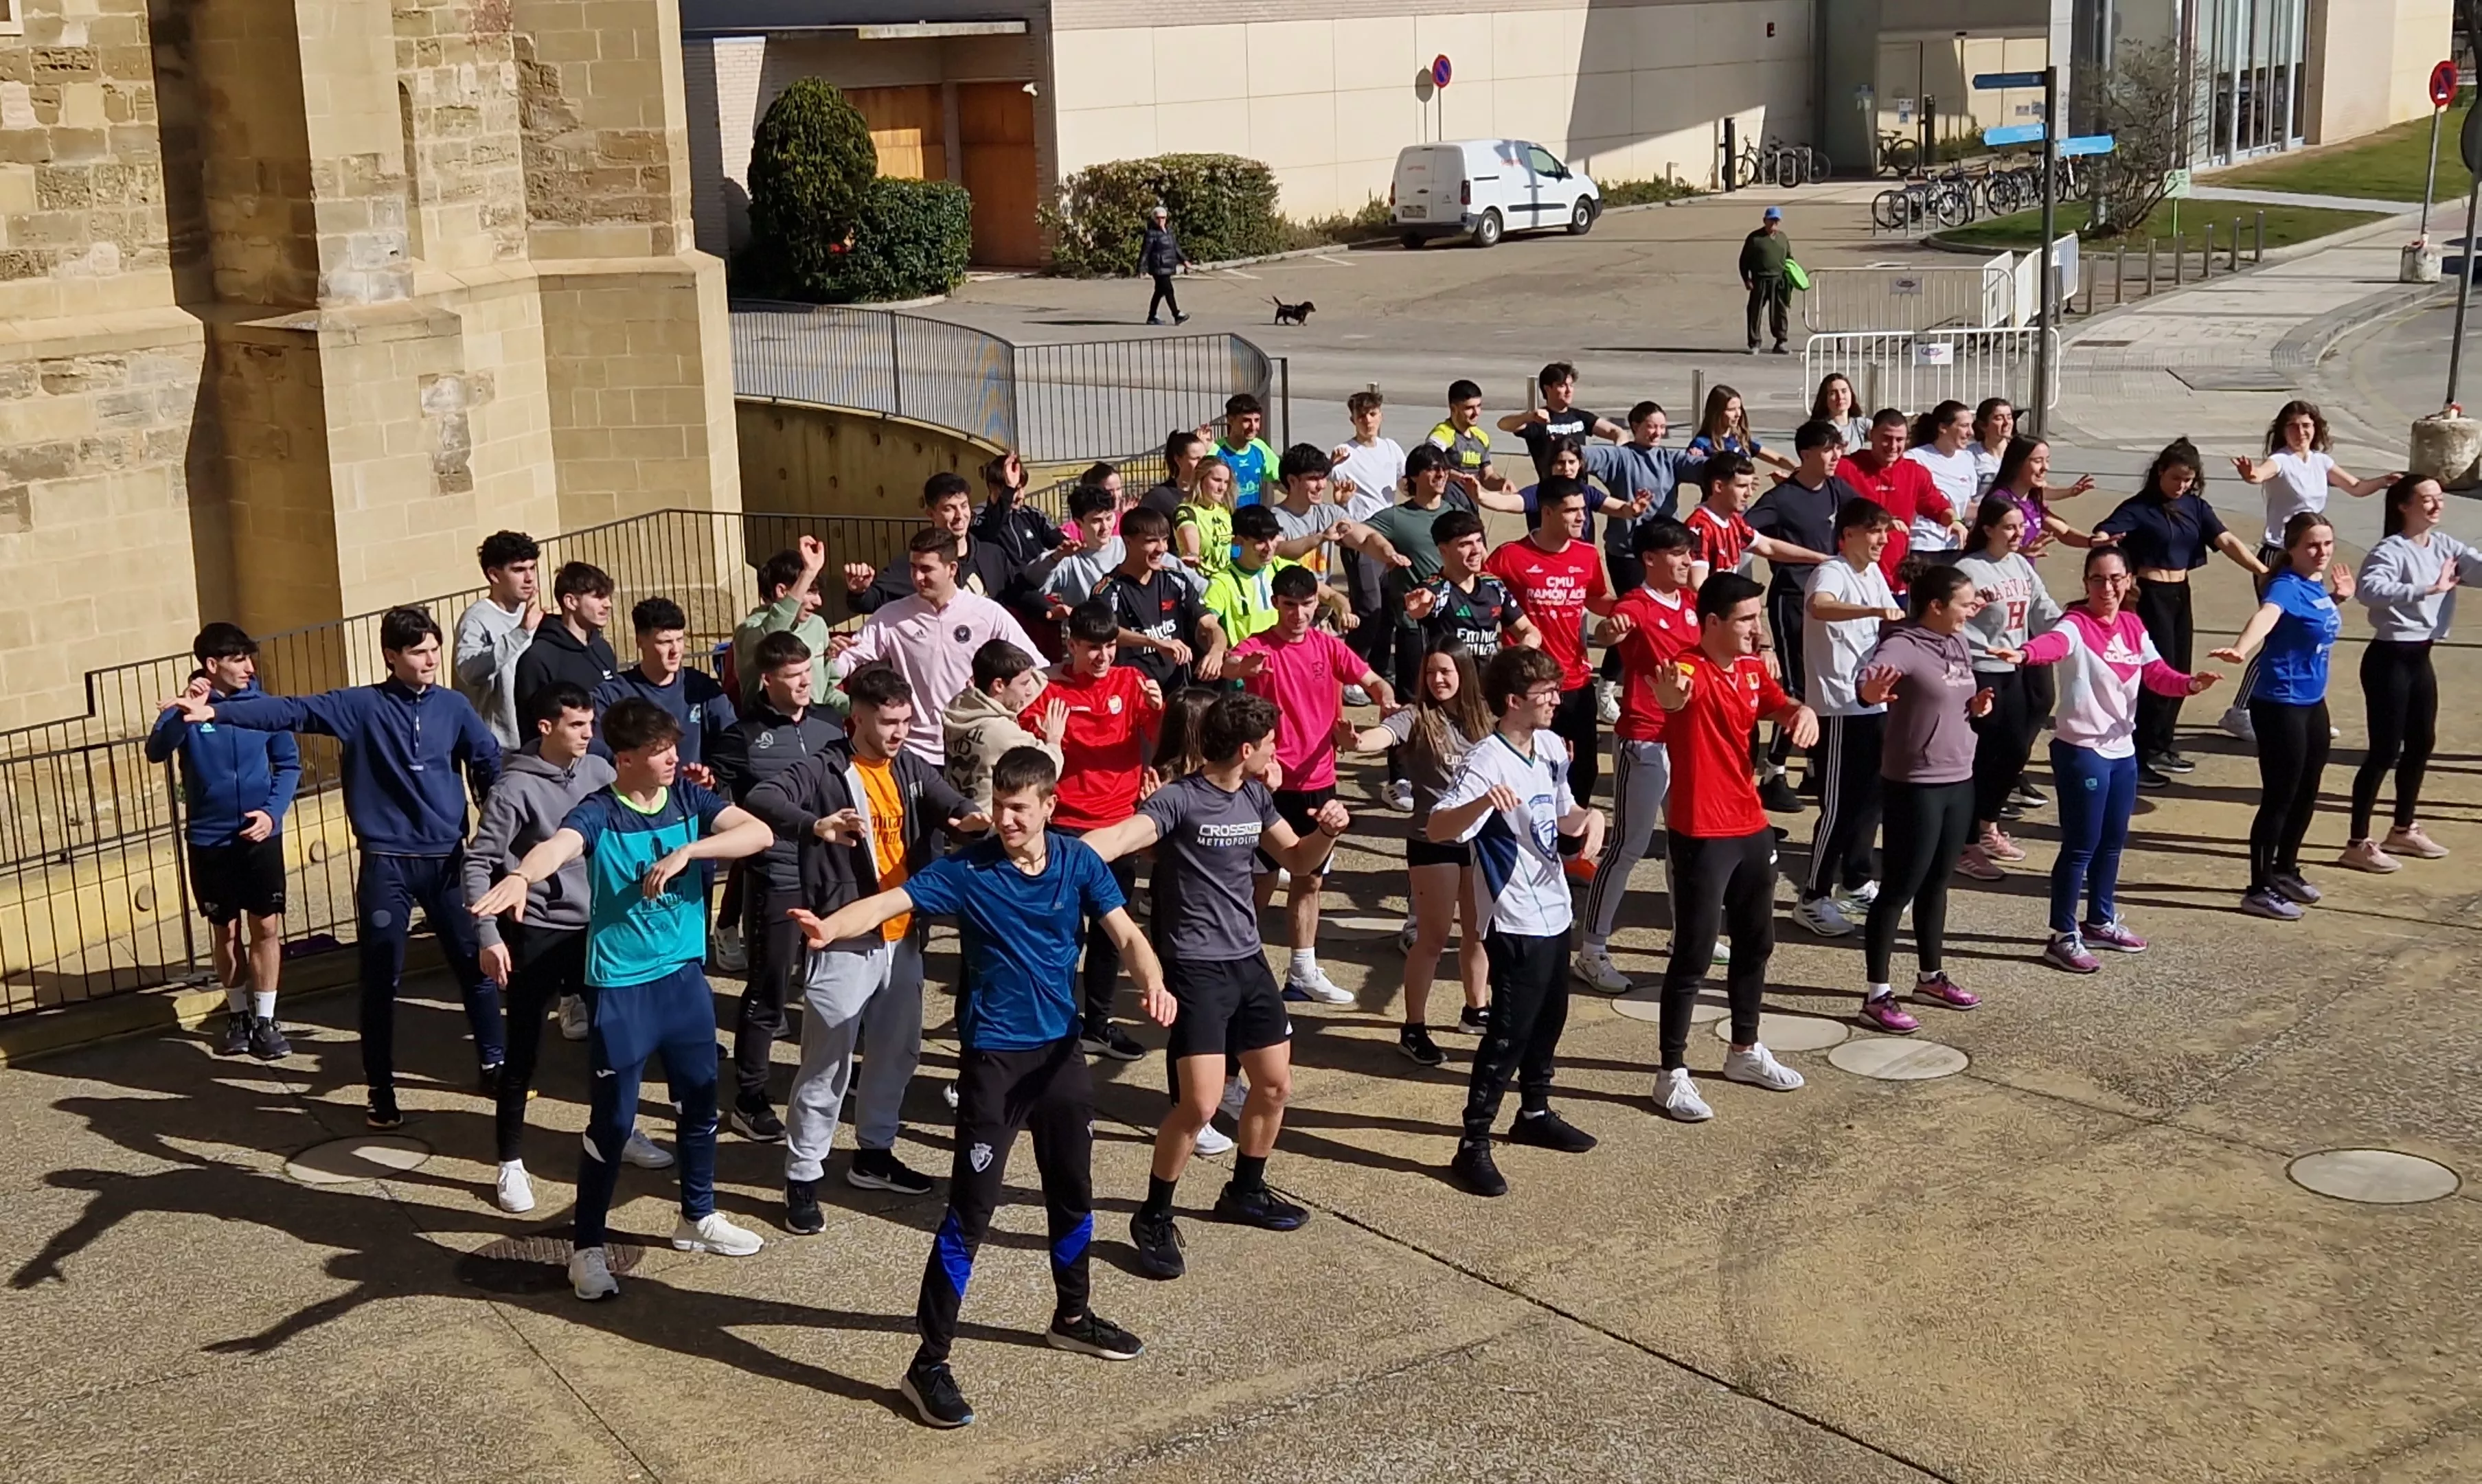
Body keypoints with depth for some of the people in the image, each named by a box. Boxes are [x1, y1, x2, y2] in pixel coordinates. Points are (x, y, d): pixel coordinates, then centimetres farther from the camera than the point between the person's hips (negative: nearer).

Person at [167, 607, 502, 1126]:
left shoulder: (454, 707, 3)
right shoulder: (361, 706, -3)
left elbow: (490, 764, 4)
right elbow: (289, 711, -11)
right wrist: (218, 712, -23)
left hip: (447, 859, 2)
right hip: (387, 863, -2)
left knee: (475, 963, 8)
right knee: (381, 979, 3)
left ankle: (494, 1064, 26)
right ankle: (382, 1090, 15)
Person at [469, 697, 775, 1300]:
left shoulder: (689, 798, -2)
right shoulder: (599, 813, -16)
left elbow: (759, 832, -13)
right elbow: (558, 845, -37)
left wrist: (687, 851, -26)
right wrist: (521, 876, -60)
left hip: (685, 976, 5)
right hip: (621, 987, -5)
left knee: (700, 1103, 18)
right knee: (613, 1120, 1)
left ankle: (698, 1217, 38)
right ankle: (587, 1246, 16)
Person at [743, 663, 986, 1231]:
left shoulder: (911, 768, 8)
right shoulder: (823, 770, -13)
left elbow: (950, 804, -2)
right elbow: (762, 800, -27)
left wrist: (971, 818, -28)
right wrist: (818, 826, -45)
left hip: (902, 938, 7)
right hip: (844, 942, -7)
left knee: (897, 1053, 19)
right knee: (827, 1065, -2)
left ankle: (874, 1155, 36)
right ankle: (802, 1178, 9)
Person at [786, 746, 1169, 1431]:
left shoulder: (1079, 863, -3)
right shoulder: (967, 870, -13)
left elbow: (1126, 934, -6)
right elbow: (891, 902, -24)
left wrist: (1153, 983, -28)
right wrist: (828, 927, -45)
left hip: (1061, 1049, 5)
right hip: (994, 1057, -5)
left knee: (1074, 1192, 20)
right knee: (972, 1209, -7)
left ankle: (1072, 1316, 43)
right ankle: (930, 1362, 0)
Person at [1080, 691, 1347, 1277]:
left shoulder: (1255, 797, 7)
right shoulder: (1180, 799, -17)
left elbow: (1297, 859, 18)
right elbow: (1122, 836, -35)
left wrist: (1327, 832, -4)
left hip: (1249, 961, 8)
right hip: (1196, 967, -8)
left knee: (1275, 1086, 15)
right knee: (1200, 1103, -14)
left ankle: (1245, 1193, 38)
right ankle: (1154, 1219, 4)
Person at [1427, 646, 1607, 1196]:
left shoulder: (1552, 747, 4)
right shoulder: (1485, 762, -21)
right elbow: (1437, 830, -33)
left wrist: (1589, 816, -4)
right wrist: (1481, 802, -52)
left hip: (1555, 912, 8)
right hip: (1517, 923, -8)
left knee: (1549, 1020, 20)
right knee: (1508, 1034, -5)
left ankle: (1535, 1113, 38)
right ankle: (1473, 1146, 2)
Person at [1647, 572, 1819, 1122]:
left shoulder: (1752, 668, 4)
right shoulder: (1690, 668, -22)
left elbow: (1777, 705, 19)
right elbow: (1676, 696, -45)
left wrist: (1801, 711, -6)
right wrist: (1670, 698, -71)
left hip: (1752, 829, 8)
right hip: (1700, 836, -8)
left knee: (1756, 944, 20)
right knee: (1693, 955, -3)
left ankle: (1745, 1051, 37)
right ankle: (1672, 1075, 6)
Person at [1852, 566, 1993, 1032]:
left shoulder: (1959, 643, 8)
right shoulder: (1904, 645, -17)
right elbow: (1868, 679, -38)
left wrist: (1976, 706, 0)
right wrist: (1871, 690, -61)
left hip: (1959, 780, 8)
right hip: (1914, 785, -8)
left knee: (1936, 883, 18)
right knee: (1899, 888, -2)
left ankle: (1931, 977, 32)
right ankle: (1876, 996, 4)